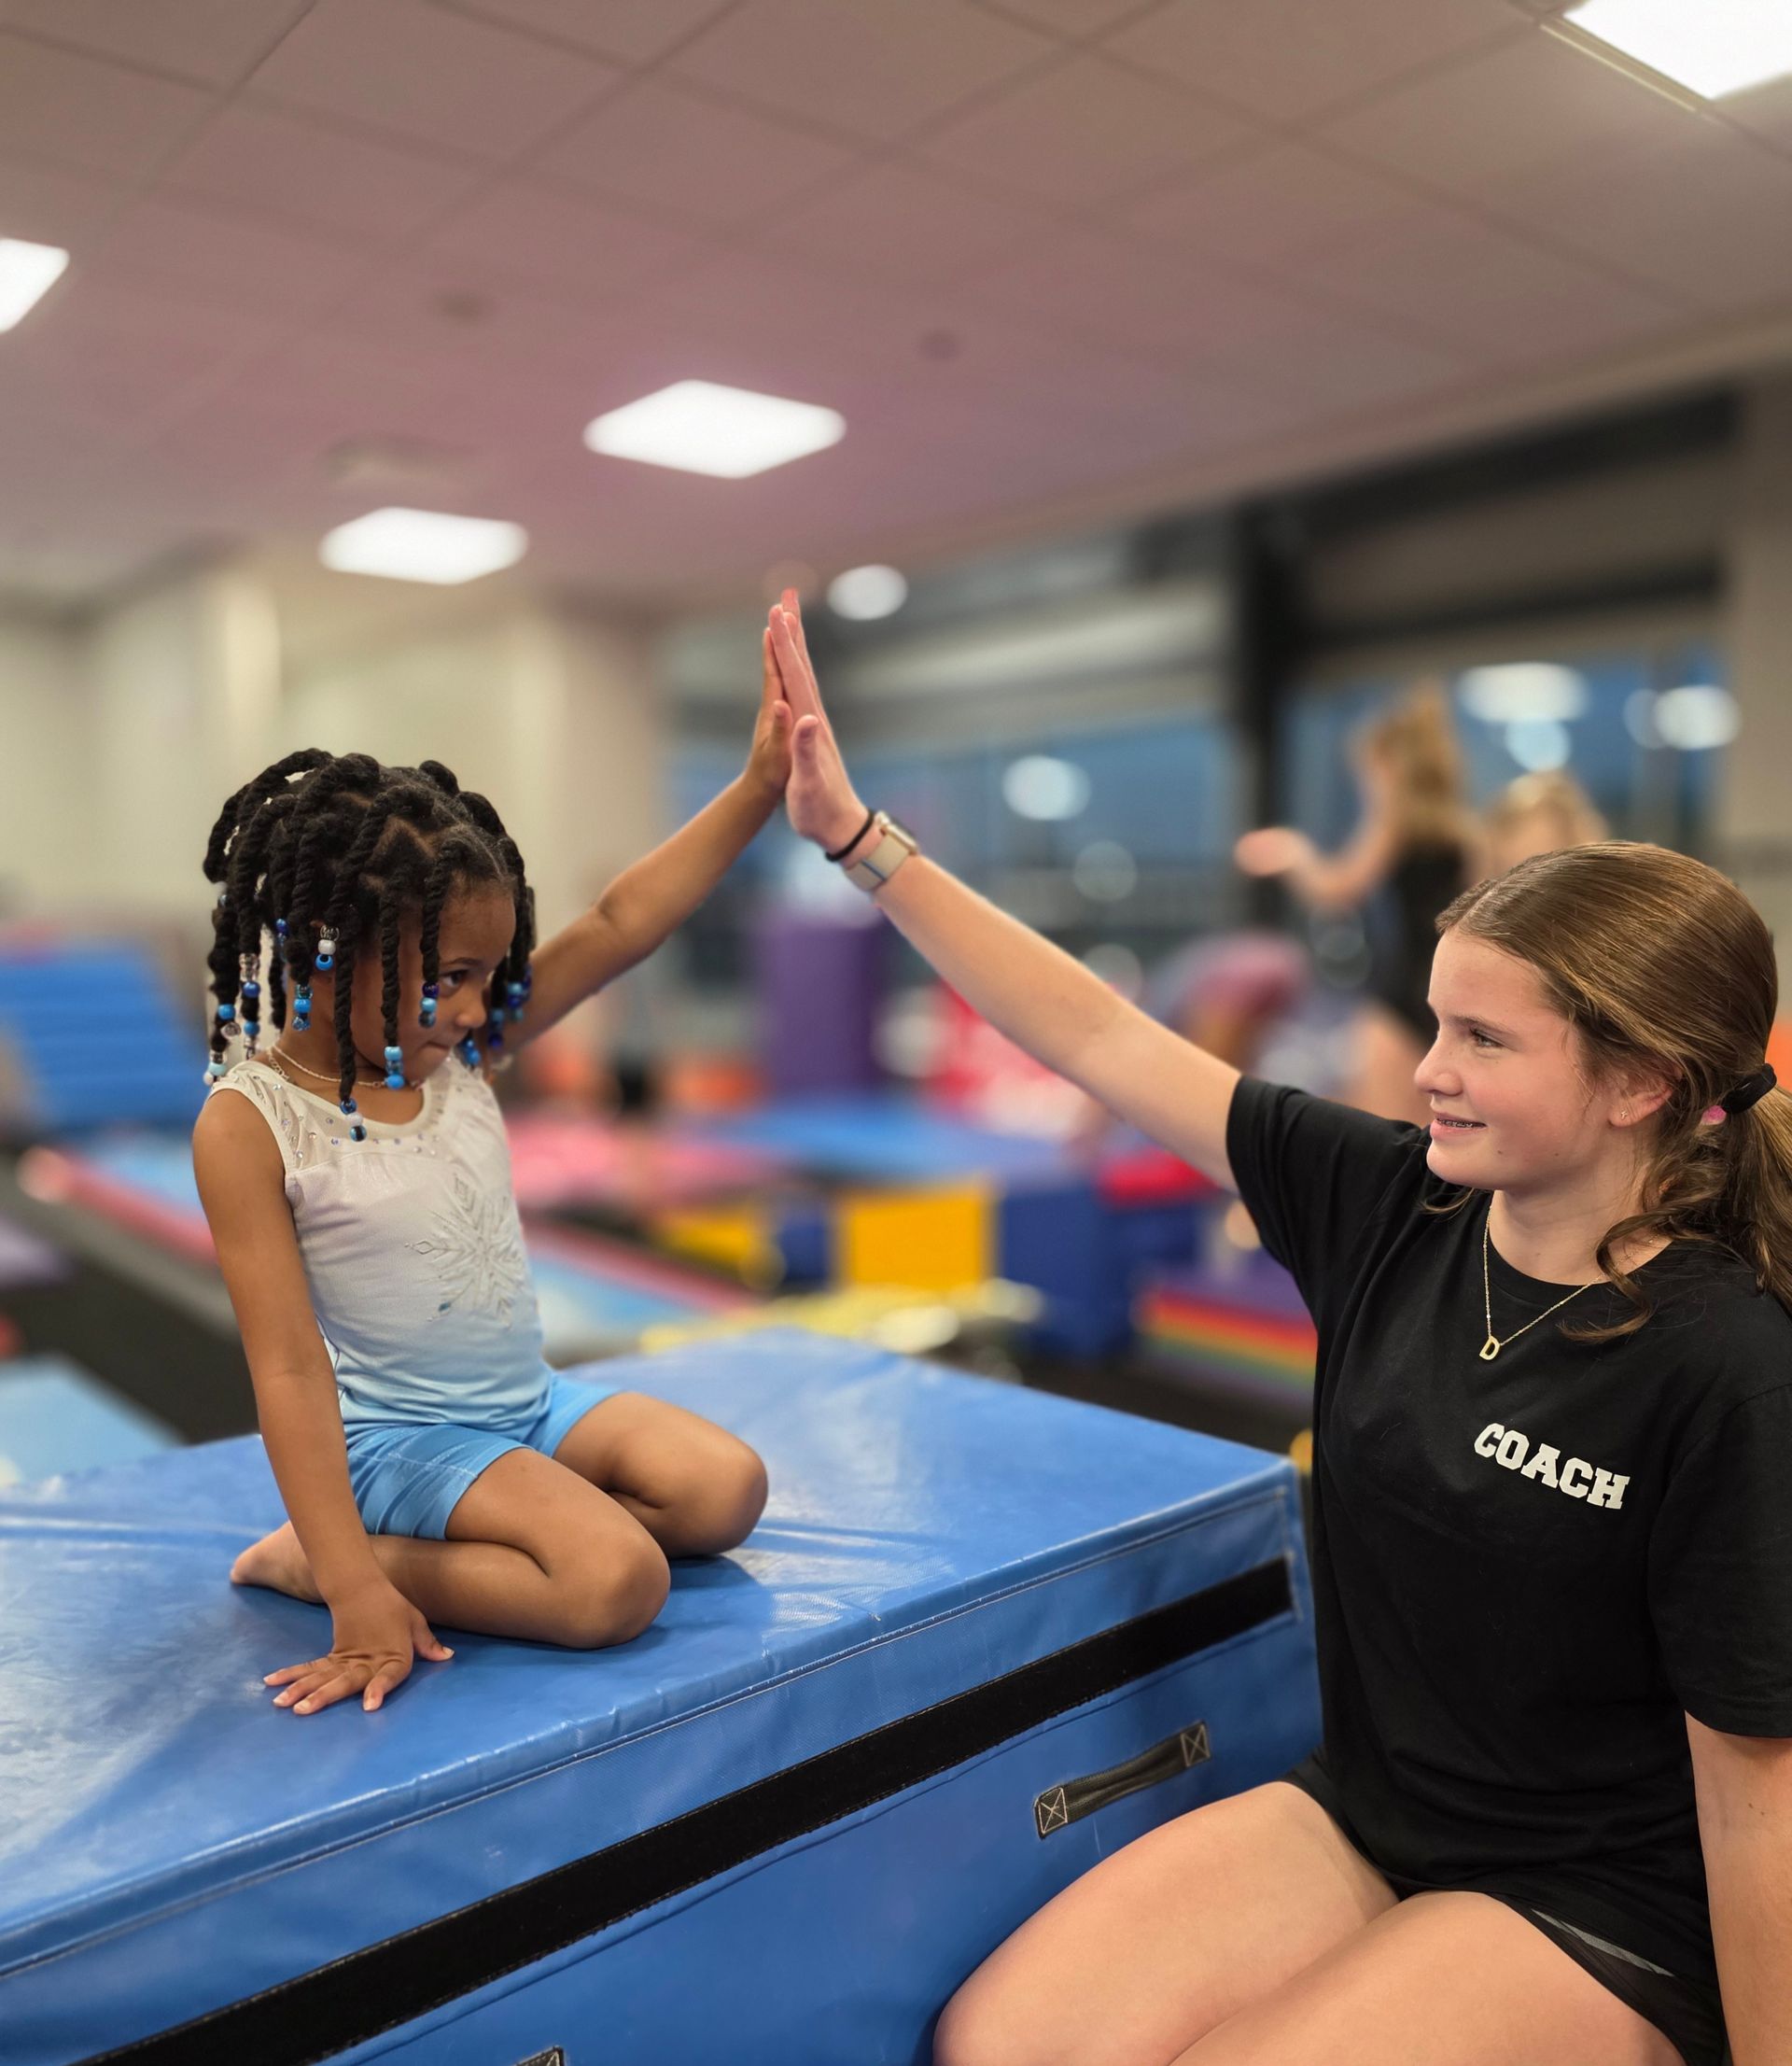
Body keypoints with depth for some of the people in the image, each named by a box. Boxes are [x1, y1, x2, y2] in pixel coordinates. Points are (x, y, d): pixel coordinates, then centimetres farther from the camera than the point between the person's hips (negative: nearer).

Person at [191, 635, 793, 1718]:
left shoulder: (462, 1051, -2)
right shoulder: (249, 1124, -17)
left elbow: (619, 924, -7)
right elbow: (289, 1367, -20)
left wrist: (760, 784, -16)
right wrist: (354, 1589, -24)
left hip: (532, 1401, 7)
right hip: (400, 1435, -7)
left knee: (727, 1488, -7)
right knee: (620, 1583, -23)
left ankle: (462, 1546, 0)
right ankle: (313, 1559, -6)